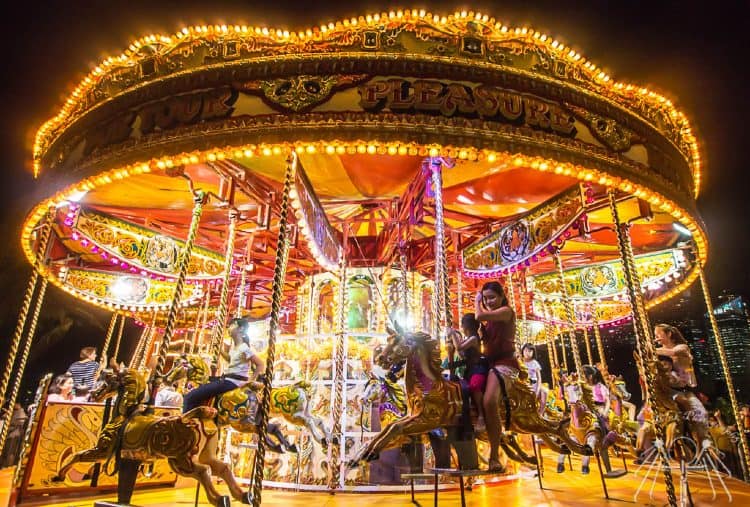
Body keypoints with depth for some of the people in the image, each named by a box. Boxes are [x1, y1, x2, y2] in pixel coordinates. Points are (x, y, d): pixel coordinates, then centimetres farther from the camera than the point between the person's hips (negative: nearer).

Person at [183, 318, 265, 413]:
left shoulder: (244, 348, -18)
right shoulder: (233, 344, 10)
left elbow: (261, 364, -17)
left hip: (232, 382, -10)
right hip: (226, 378, 10)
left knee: (190, 397, -13)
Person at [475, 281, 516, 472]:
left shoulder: (506, 311, -5)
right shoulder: (491, 316, 22)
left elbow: (479, 316, -19)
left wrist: (477, 303, 1)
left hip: (503, 362, -9)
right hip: (489, 362, 10)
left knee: (489, 401, -30)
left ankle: (494, 456, -23)